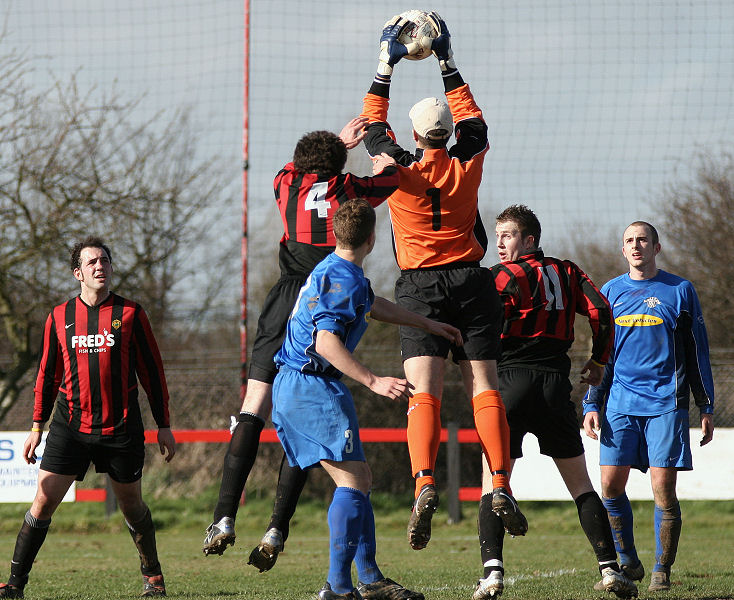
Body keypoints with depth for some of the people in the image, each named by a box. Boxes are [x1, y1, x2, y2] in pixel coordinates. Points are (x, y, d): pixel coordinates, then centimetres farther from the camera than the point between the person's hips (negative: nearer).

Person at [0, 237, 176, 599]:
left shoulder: (129, 313, 2)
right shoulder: (59, 317, 6)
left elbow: (151, 370, 6)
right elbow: (48, 375, 14)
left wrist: (163, 425, 5)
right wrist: (37, 427, 11)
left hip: (121, 429, -1)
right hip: (70, 426, 1)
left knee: (131, 506, 10)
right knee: (44, 501, -9)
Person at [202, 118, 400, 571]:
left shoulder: (288, 185, 9)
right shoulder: (351, 190, 5)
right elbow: (391, 179, 28)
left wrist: (338, 141, 44)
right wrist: (385, 160, 48)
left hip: (286, 308, 0)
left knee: (252, 413, 2)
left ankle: (225, 519, -10)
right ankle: (277, 530, -8)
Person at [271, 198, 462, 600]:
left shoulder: (333, 271, 18)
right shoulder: (344, 279, -16)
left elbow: (375, 306, 36)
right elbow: (326, 343, -27)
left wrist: (429, 325, 43)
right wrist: (373, 382, -30)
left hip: (292, 386, 11)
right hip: (314, 388, -11)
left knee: (359, 479, 13)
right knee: (352, 480, -12)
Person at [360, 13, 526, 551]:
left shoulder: (401, 169, -4)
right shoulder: (468, 164, 1)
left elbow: (372, 123, 13)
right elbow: (472, 115, 20)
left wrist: (386, 69, 19)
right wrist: (447, 65, 26)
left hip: (420, 289, -2)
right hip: (470, 282, 2)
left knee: (424, 391, -11)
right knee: (484, 386, 0)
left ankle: (425, 484, -30)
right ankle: (500, 486, -11)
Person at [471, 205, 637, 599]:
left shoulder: (504, 276, -1)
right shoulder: (567, 272, 14)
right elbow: (601, 312, 9)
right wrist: (598, 362, 20)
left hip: (511, 380, -4)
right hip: (556, 384, 4)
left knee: (493, 480, 1)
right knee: (580, 484, 11)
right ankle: (609, 568, 4)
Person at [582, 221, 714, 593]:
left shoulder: (679, 291, 5)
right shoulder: (610, 293, 12)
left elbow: (697, 353, 8)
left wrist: (706, 408, 5)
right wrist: (591, 405, 8)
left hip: (666, 403, -3)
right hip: (621, 403, 3)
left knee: (663, 488, -7)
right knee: (611, 485, -5)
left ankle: (662, 570, 4)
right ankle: (628, 563, 11)